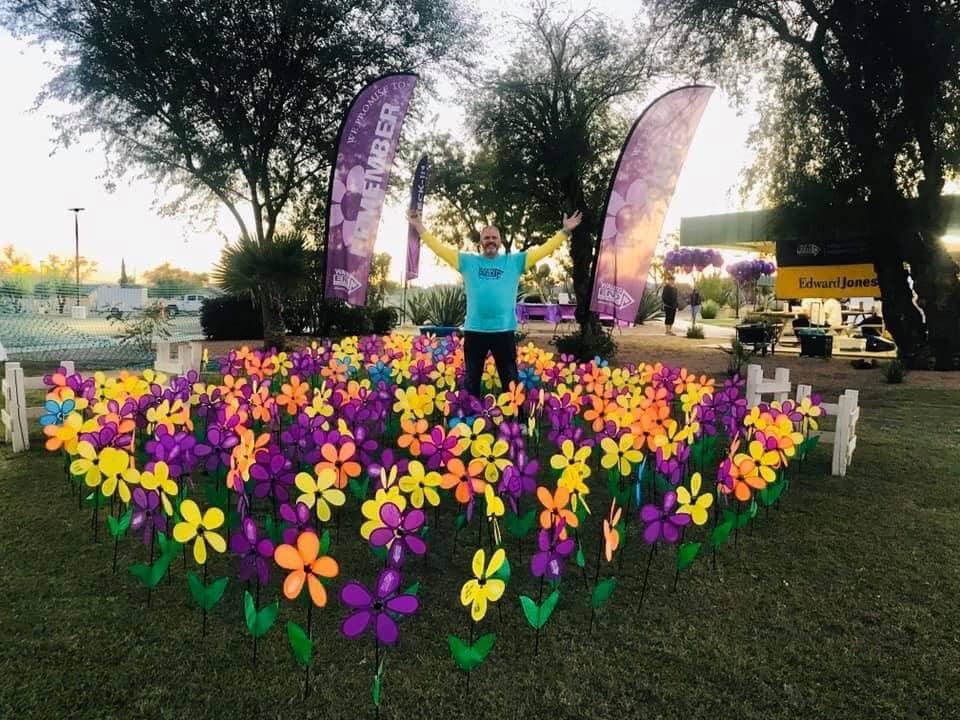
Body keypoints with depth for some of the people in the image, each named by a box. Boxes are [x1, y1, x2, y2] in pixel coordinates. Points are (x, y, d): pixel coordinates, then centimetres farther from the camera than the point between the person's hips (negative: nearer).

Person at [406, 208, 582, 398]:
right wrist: (419, 227, 4)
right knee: (471, 380, 11)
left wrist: (565, 231, 0)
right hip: (474, 330, 1)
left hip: (504, 331, 0)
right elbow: (440, 248, 7)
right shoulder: (468, 261, 7)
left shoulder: (515, 261, 7)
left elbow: (543, 250, 5)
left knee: (510, 381, 8)